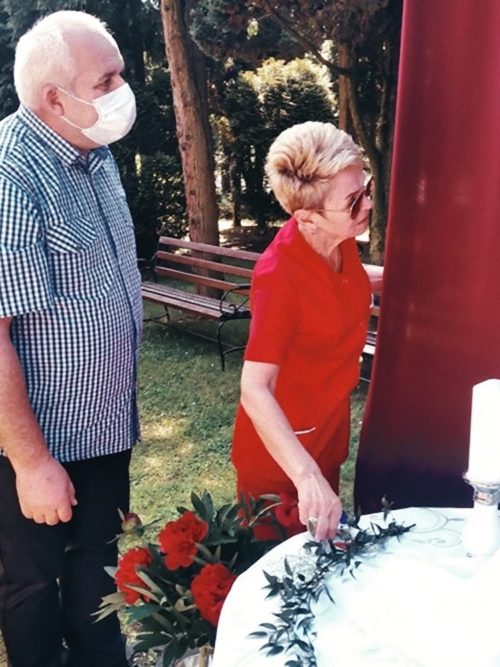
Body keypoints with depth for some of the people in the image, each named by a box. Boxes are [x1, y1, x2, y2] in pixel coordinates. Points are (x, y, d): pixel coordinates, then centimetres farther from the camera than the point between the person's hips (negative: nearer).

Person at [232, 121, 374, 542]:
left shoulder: (339, 240, -10)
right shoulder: (281, 276, -33)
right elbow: (255, 389, -39)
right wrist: (306, 476, -47)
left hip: (329, 431, 7)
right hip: (281, 447, -7)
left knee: (324, 549, 26)